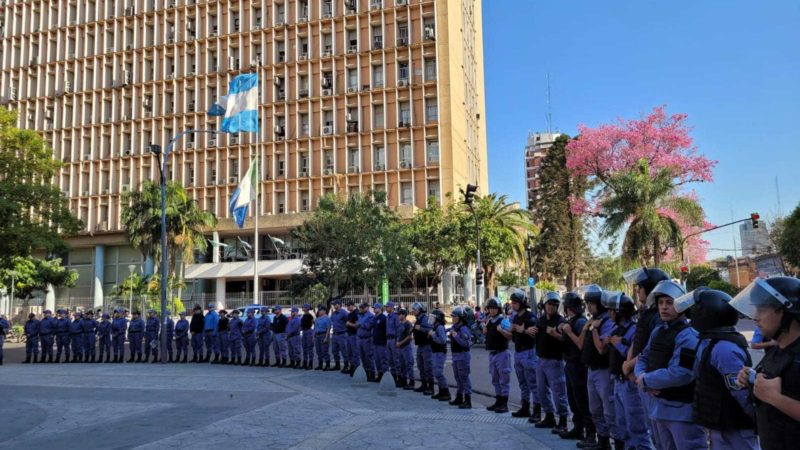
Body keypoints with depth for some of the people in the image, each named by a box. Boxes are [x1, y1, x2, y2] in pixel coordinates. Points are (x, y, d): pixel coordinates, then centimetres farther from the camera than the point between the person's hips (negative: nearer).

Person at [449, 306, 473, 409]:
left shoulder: (463, 329, -19)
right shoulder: (454, 327, 7)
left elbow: (466, 343, -26)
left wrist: (456, 336, -28)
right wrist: (450, 334, 9)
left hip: (462, 355, -9)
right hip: (455, 355, 9)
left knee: (464, 377, -7)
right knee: (457, 377, 18)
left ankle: (468, 401, -3)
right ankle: (459, 397, 30)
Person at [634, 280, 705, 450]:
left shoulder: (688, 335, -17)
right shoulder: (657, 331, 11)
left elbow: (679, 374, -26)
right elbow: (643, 358, 13)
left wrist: (646, 380, -16)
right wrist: (642, 376, -10)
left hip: (682, 409, -9)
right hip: (659, 405, 9)